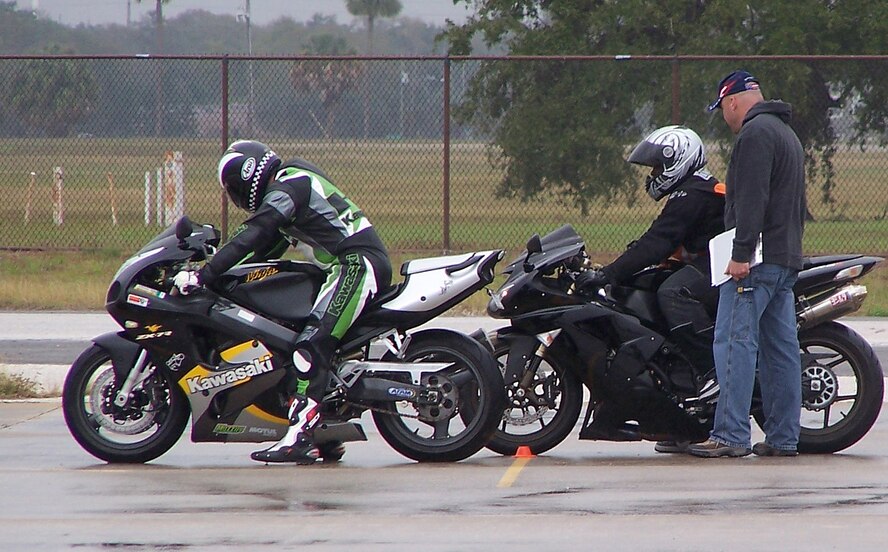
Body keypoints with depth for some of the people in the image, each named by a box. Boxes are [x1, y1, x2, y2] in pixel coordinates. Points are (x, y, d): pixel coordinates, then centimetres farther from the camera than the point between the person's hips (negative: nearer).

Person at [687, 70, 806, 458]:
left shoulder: (755, 133, -10)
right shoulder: (788, 134, 23)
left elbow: (751, 198, -20)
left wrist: (741, 253, -23)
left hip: (757, 261, -10)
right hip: (788, 259, 10)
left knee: (735, 344, -12)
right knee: (781, 349, 8)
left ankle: (730, 435, -17)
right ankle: (783, 437, 8)